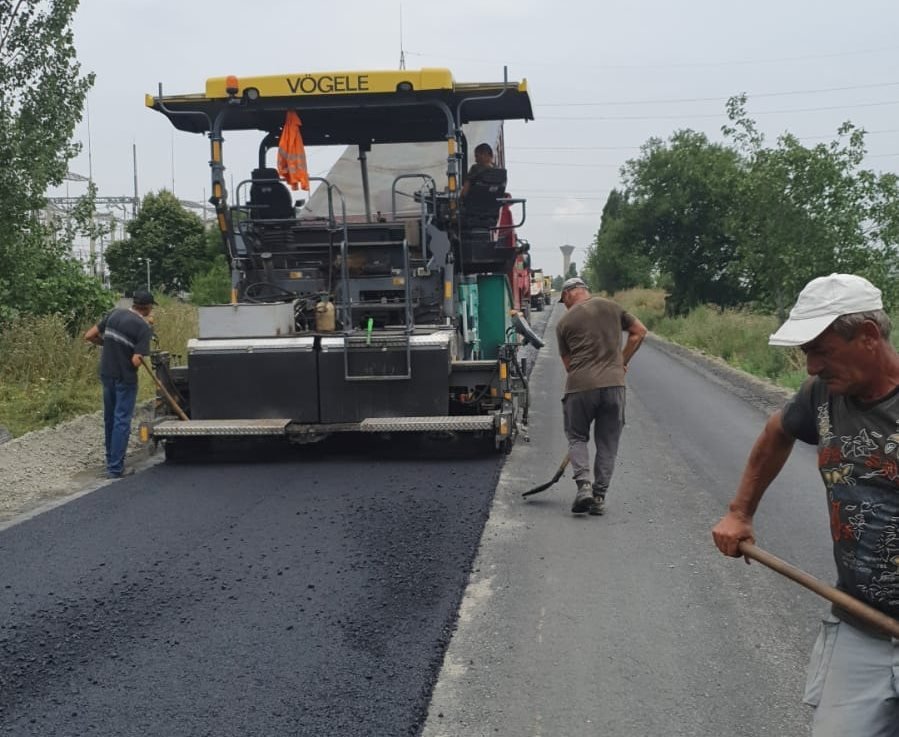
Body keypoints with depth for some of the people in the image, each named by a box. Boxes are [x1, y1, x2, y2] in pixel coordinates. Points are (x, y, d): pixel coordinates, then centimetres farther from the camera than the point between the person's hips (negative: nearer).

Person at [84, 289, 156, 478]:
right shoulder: (144, 328, -14)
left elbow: (89, 336, 3)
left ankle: (111, 460, 31)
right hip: (125, 378, -6)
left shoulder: (114, 314, 2)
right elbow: (136, 361, -21)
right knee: (122, 421, 0)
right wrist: (140, 358, 0)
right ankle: (115, 468, -2)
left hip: (106, 374, 6)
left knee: (110, 418, 19)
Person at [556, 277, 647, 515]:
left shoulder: (564, 322, 7)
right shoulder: (610, 306, 12)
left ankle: (583, 484, -5)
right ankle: (599, 497, 11)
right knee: (607, 444, 11)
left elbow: (568, 362, 10)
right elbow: (639, 331, 14)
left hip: (580, 386, -2)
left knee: (577, 437, 15)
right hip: (613, 383, 2)